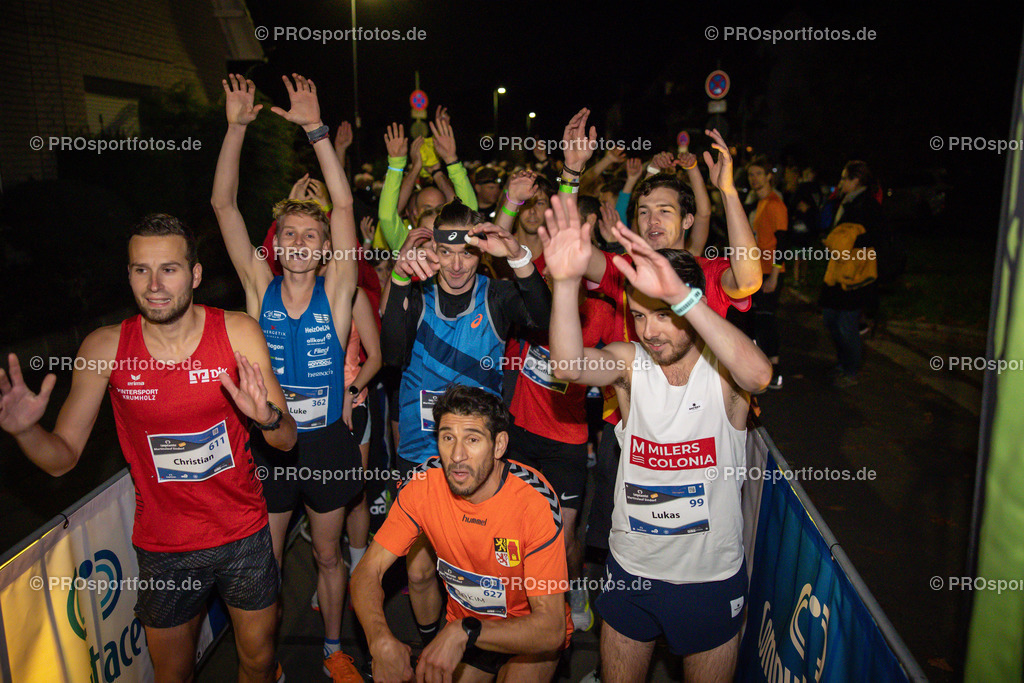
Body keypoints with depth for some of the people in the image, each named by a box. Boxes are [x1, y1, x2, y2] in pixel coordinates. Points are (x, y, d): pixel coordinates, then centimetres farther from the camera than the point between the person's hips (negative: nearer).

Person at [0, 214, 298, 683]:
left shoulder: (238, 333, -12)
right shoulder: (104, 349, -11)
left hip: (244, 537, 0)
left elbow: (288, 440, -9)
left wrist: (266, 416, -31)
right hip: (163, 548, 0)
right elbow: (62, 459, -3)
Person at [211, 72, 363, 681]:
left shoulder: (335, 293, -8)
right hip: (269, 446, 1)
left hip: (328, 443, -1)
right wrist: (237, 127, -15)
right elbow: (224, 205, -10)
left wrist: (316, 129, -22)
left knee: (329, 554, 17)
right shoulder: (260, 289, -5)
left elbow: (344, 204, -17)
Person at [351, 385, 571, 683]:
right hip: (460, 627, 4)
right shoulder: (424, 483, -19)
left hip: (530, 633, -4)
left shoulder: (534, 499, -29)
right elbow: (367, 572, -14)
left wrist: (465, 632, -42)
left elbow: (550, 629, -29)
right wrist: (381, 639, -32)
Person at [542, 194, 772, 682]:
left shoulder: (723, 370, -15)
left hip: (711, 576, -1)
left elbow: (759, 375, -39)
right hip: (631, 569, 2)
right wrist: (565, 282, -46)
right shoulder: (629, 362, -10)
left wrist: (679, 294, -48)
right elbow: (569, 365, -30)